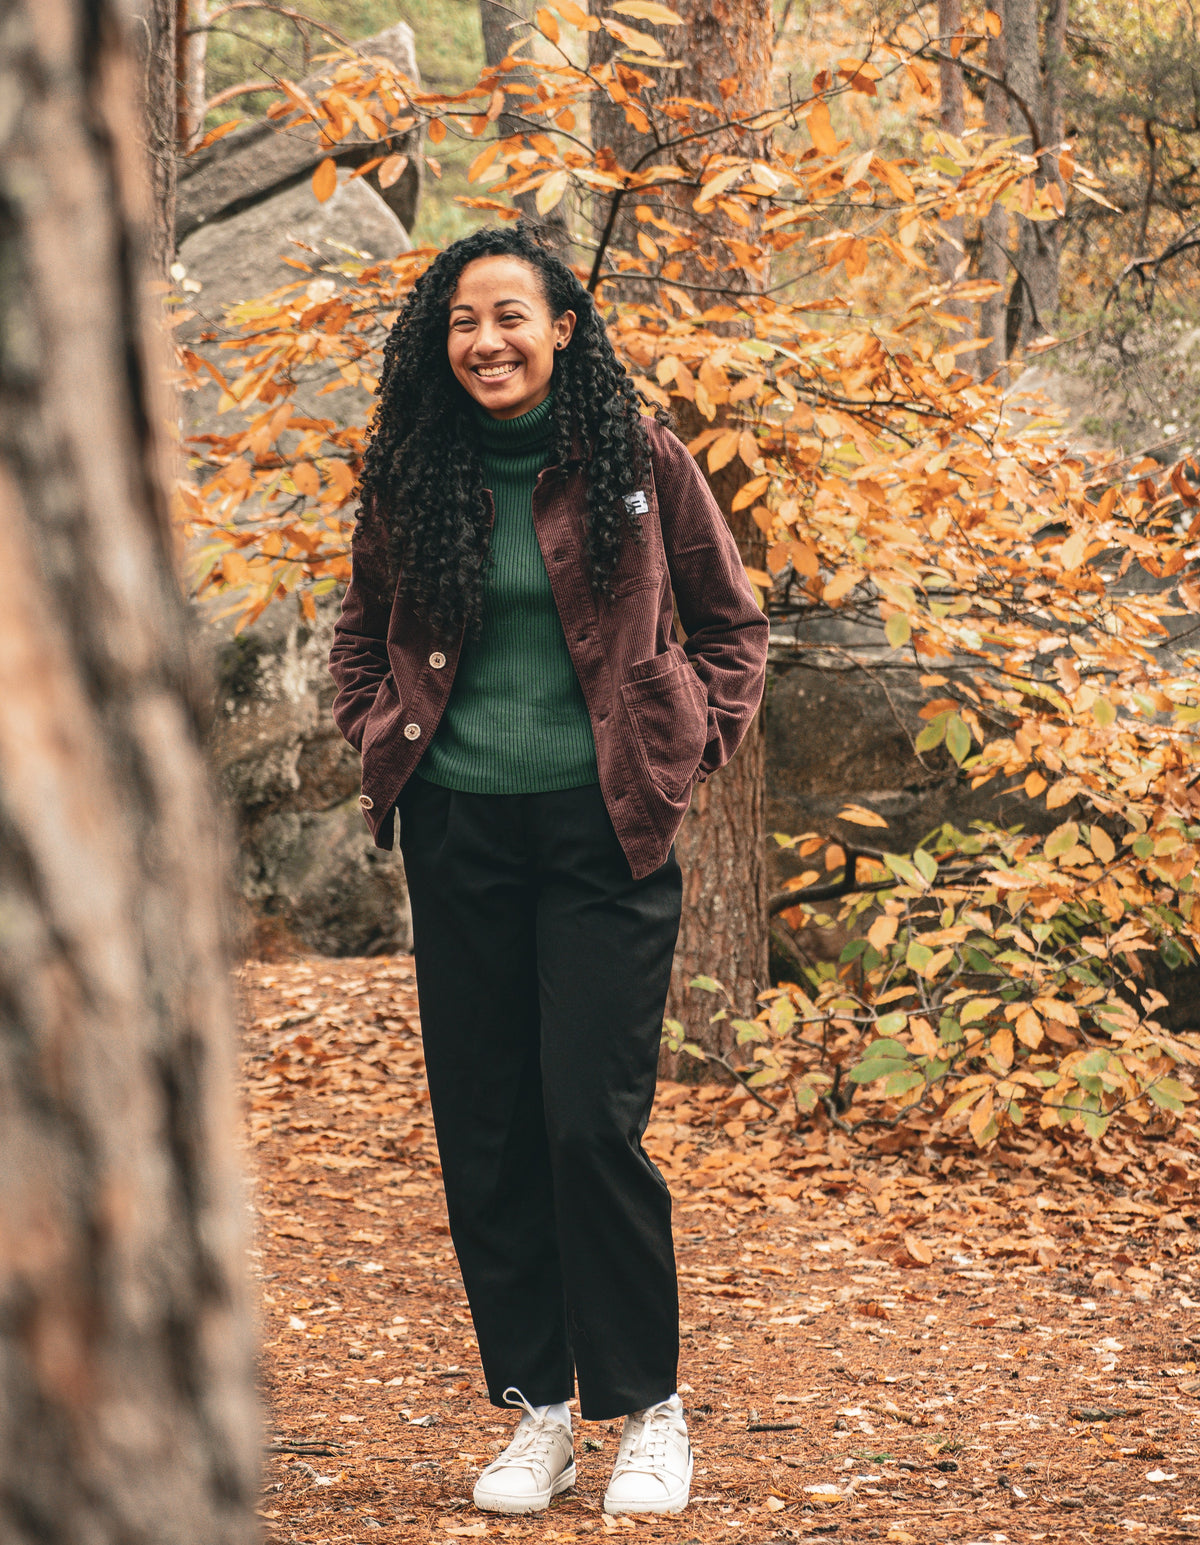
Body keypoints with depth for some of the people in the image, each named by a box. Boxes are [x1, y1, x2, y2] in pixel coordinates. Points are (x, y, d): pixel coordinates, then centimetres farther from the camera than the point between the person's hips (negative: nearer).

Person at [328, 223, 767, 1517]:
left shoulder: (641, 463, -1)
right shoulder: (412, 477, 5)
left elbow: (731, 624, 9)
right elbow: (361, 629, 22)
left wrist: (686, 752, -1)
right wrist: (380, 738, 7)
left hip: (602, 828, -3)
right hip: (459, 834, 3)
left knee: (591, 1121, -8)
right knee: (481, 1128, 5)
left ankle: (648, 1409, 7)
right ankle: (536, 1409, 16)